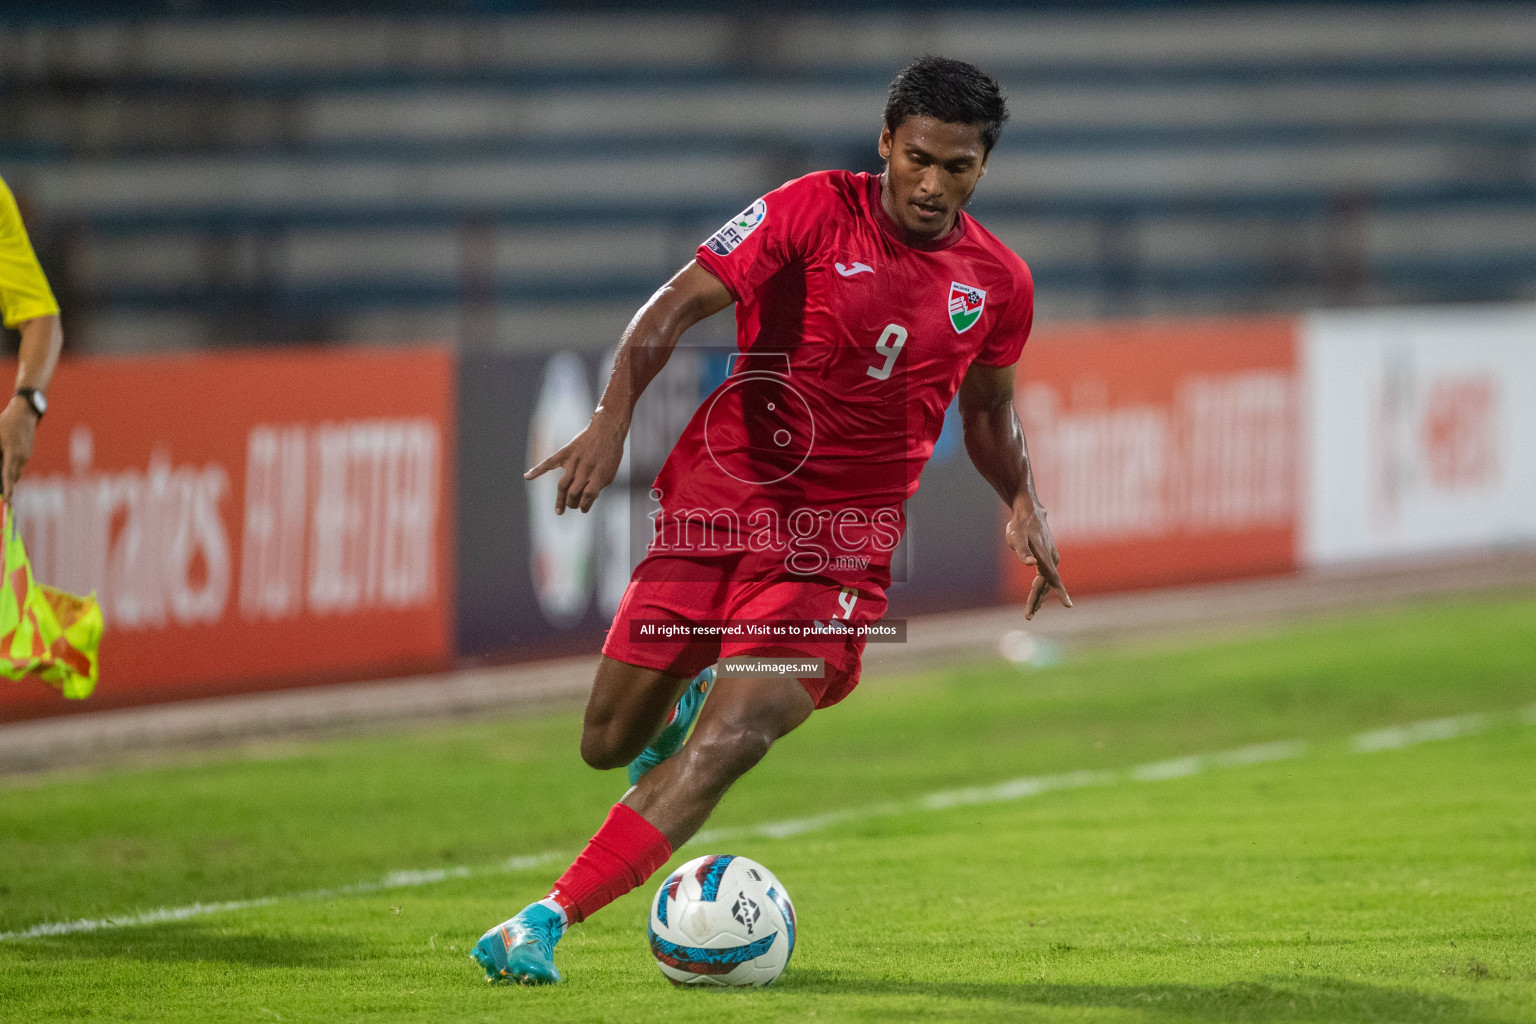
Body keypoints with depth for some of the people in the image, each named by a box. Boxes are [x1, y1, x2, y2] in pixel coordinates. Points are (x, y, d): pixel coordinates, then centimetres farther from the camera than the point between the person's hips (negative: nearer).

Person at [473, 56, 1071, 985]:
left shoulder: (999, 283, 5)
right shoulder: (815, 212, -6)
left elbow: (990, 411, 23)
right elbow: (679, 305, -11)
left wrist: (1025, 505, 5)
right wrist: (613, 419, -26)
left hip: (838, 547, 0)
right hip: (716, 506, 0)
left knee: (729, 740, -21)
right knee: (610, 744, 7)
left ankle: (547, 922, -21)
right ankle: (689, 700, 44)